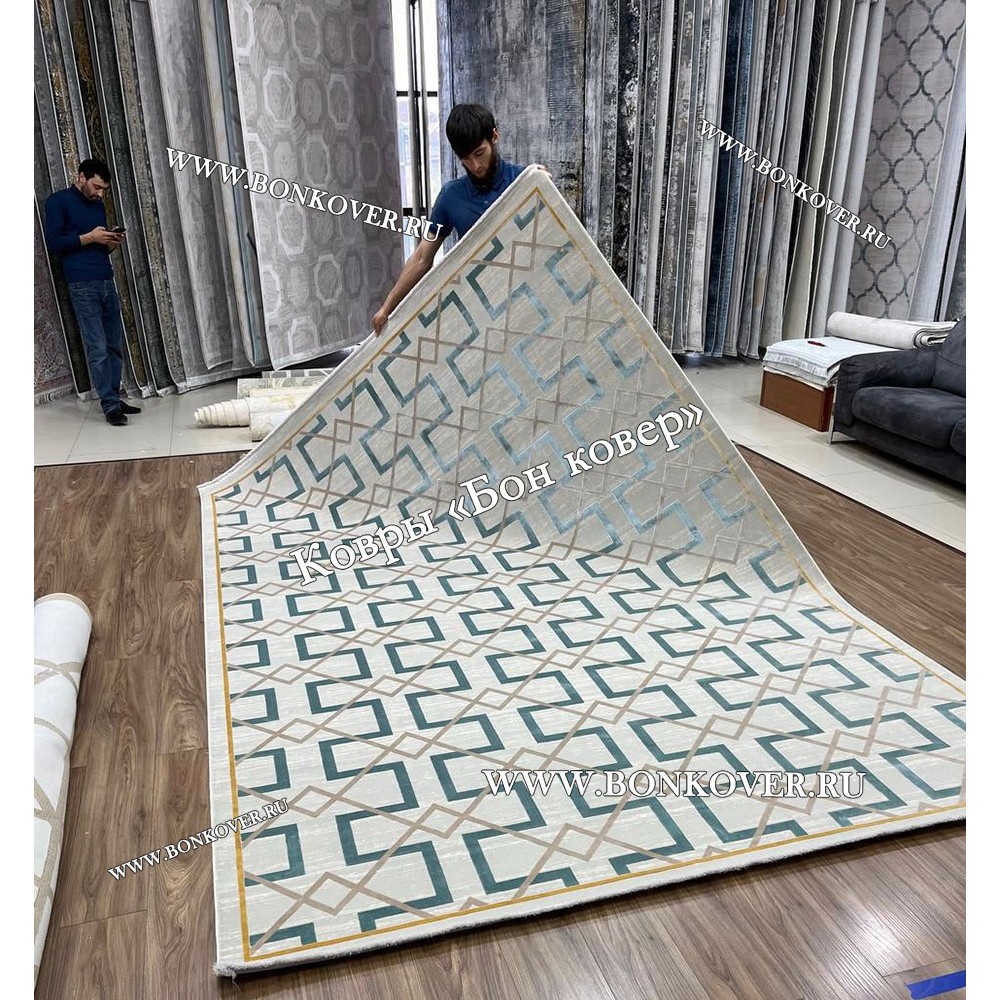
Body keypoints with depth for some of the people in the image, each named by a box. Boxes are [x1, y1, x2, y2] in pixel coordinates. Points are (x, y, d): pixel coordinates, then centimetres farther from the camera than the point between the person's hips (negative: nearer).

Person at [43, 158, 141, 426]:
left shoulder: (97, 205, 19)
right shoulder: (58, 201, 0)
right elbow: (53, 242, -7)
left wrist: (112, 242, 3)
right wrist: (88, 237, -13)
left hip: (107, 281, 7)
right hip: (82, 285, -7)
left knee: (114, 345, 7)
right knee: (98, 348, -8)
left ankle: (116, 398, 15)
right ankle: (110, 405, -5)